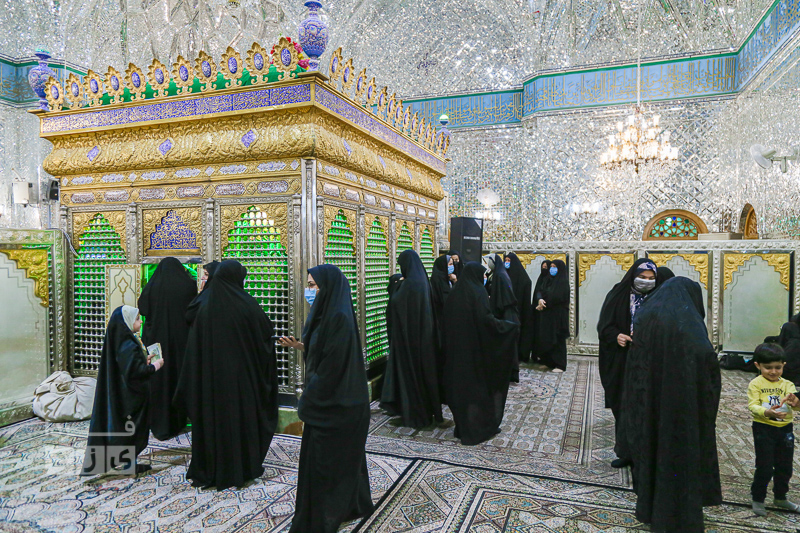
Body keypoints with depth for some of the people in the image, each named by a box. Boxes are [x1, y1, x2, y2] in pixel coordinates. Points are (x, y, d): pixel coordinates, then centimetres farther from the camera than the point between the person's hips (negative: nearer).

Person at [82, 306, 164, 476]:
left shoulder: (122, 342, 6)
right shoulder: (128, 346, -24)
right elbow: (135, 372, -26)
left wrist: (145, 361, 8)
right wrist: (154, 366, -14)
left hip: (120, 395, 9)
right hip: (131, 397, -9)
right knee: (131, 429, 3)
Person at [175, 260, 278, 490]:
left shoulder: (206, 306, -2)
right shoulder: (247, 305, -13)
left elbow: (195, 345, 1)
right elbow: (267, 331, -5)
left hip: (212, 374, 3)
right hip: (241, 374, -3)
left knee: (213, 416, 13)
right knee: (241, 415, 9)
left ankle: (210, 469, 24)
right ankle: (243, 468, 20)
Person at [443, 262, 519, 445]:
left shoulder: (455, 292, 7)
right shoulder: (477, 292, -14)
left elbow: (448, 319, 12)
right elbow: (486, 319, -23)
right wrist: (511, 326, -13)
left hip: (456, 348, 7)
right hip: (475, 348, -7)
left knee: (460, 382, 13)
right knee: (478, 383, 4)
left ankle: (462, 426, 22)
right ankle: (479, 428, 13)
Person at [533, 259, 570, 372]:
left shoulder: (564, 281, -7)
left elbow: (557, 297, -17)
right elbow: (541, 291, 5)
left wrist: (544, 304, -11)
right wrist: (540, 300, -16)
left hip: (558, 315, -7)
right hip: (547, 314, 7)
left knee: (558, 338, -3)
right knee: (546, 338, 6)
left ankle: (560, 365, 4)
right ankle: (549, 362, 17)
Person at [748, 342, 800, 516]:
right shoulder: (756, 384, -10)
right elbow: (752, 405, -18)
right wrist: (767, 412, -37)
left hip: (785, 429, 5)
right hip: (763, 429, -4)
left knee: (785, 467, 18)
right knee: (764, 468, -1)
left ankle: (780, 497, 38)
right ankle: (758, 500, 16)